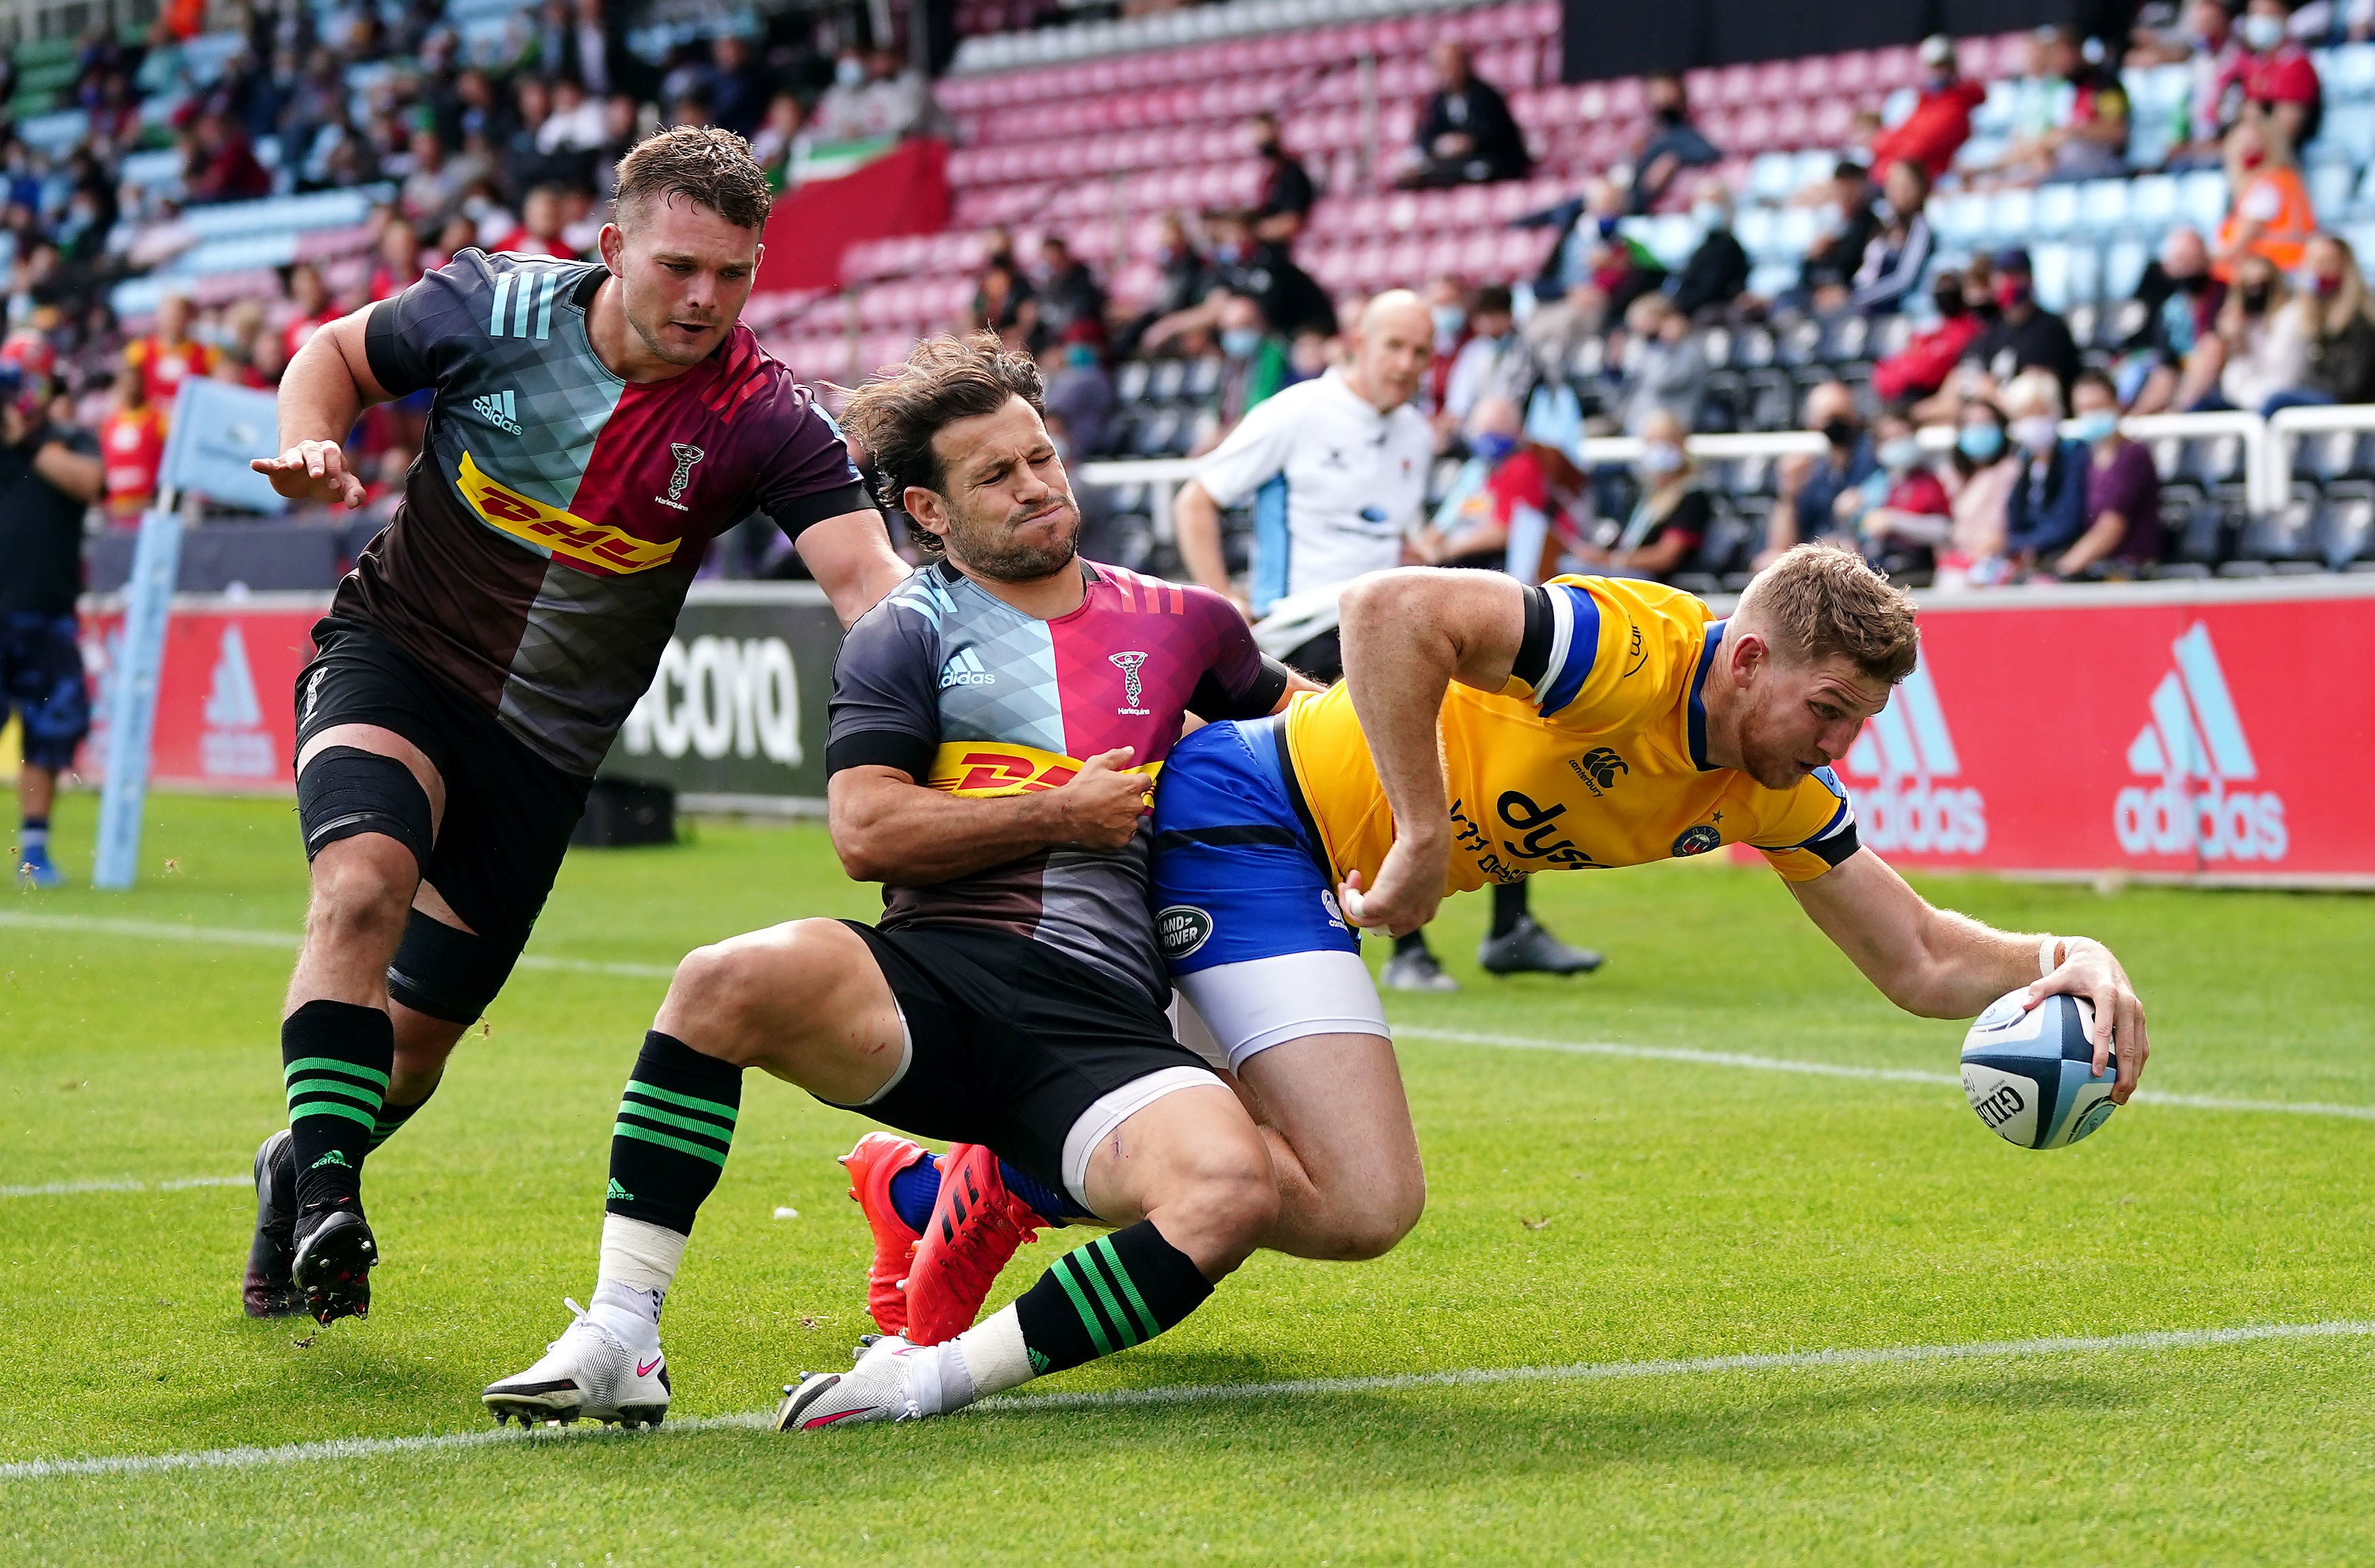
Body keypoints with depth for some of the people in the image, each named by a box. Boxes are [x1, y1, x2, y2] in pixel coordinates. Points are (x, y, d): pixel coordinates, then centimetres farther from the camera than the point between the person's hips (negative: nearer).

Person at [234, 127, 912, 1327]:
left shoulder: (762, 420, -18)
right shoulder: (495, 307, -15)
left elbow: (867, 579, -29)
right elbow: (337, 354, 3)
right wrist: (309, 449, -19)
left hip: (546, 738, 2)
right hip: (393, 656, -2)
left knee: (418, 1030, 9)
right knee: (363, 886, -32)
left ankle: (299, 1170, 40)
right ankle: (325, 1202, -28)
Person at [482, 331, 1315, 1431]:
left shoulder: (1181, 625, 20)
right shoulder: (907, 636, 11)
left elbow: (1287, 714, 41)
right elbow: (866, 834, -3)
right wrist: (1064, 815, -2)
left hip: (1103, 1025, 2)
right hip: (934, 980, -2)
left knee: (1234, 1190, -32)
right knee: (730, 981, -34)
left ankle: (941, 1375, -21)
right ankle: (619, 1339, -27)